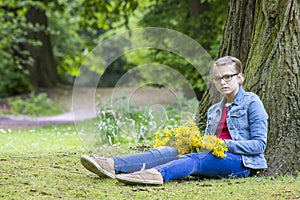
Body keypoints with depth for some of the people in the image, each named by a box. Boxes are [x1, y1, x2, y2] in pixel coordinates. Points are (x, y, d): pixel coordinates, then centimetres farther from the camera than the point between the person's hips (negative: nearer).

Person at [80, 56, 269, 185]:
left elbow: (259, 144, -5)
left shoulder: (251, 102, 4)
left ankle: (157, 174, -65)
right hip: (216, 157, 6)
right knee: (169, 151, -18)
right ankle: (113, 166, -38)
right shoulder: (213, 111, 25)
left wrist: (224, 144, -16)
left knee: (194, 160, -34)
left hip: (240, 162, -6)